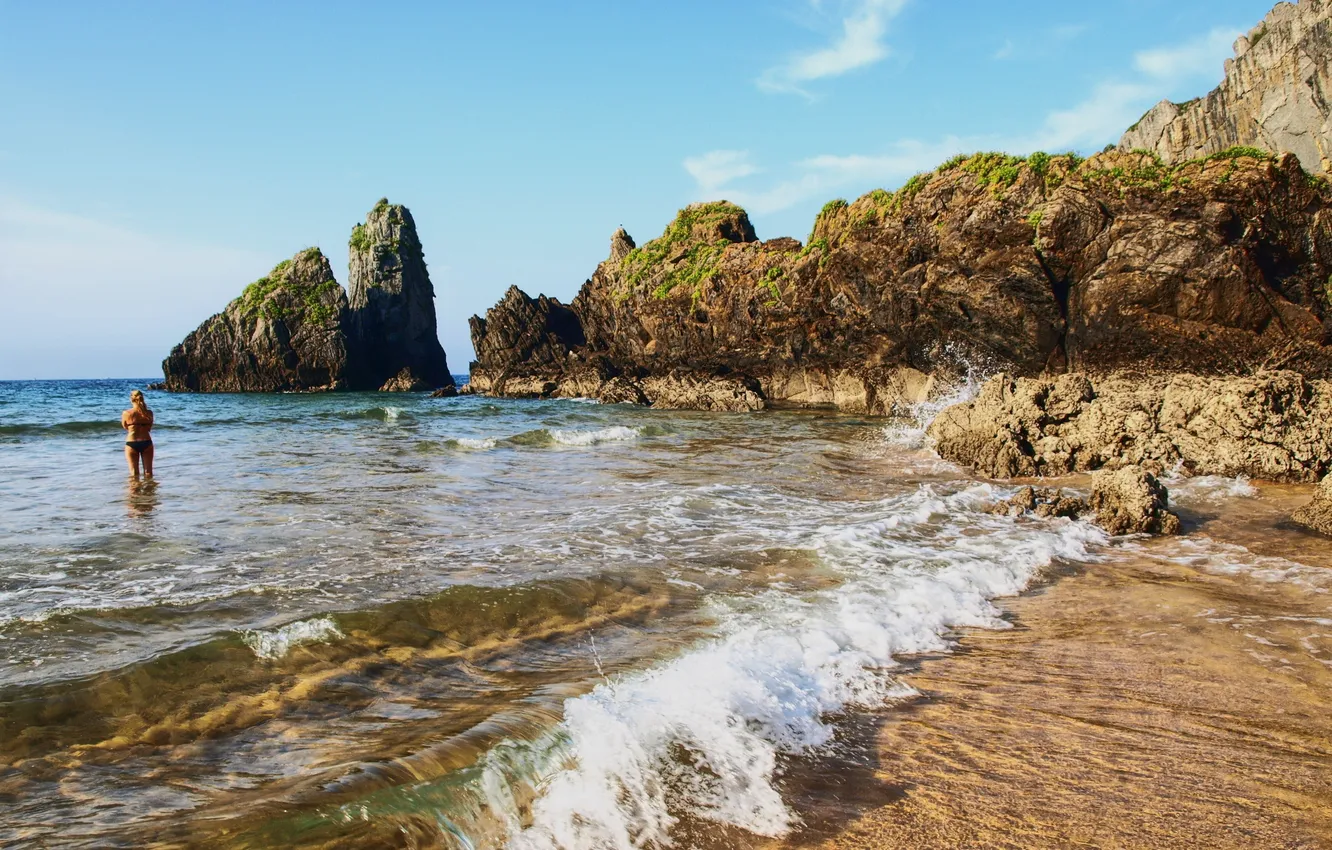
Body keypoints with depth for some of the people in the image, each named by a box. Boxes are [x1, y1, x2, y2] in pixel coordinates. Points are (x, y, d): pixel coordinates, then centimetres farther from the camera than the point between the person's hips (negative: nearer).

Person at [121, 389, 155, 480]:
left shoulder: (126, 413, -8)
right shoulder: (149, 413, -5)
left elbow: (125, 427, 8)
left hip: (131, 443, -1)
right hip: (146, 443, 1)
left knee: (134, 473, 7)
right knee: (148, 472, 10)